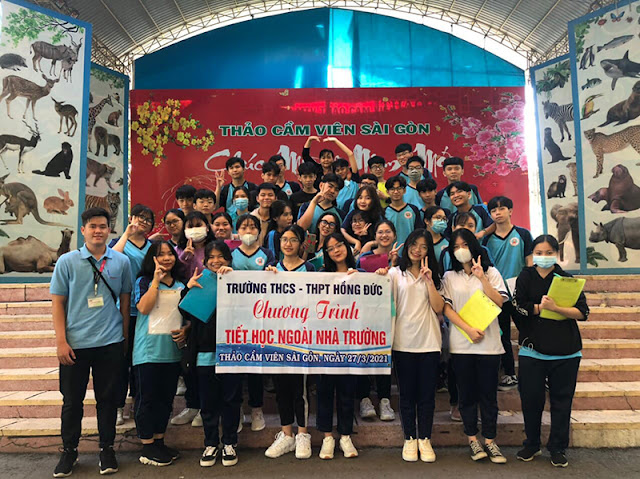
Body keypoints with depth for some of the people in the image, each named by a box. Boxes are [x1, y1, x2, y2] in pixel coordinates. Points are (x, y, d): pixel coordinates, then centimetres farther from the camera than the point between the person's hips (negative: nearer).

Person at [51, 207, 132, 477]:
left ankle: (106, 449, 27)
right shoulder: (67, 262, -2)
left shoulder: (121, 262, 1)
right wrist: (61, 341, -5)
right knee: (72, 400, 11)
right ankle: (69, 451, 30)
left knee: (108, 398, 10)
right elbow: (57, 303, 0)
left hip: (111, 343, 1)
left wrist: (125, 337, 9)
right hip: (75, 344, 0)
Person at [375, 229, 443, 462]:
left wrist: (429, 280, -7)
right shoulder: (395, 273, 6)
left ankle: (425, 439, 20)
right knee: (407, 394, 8)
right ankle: (410, 439, 20)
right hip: (404, 342, -1)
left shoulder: (432, 275, 11)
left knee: (427, 394, 7)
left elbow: (438, 307, 0)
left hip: (429, 342, 2)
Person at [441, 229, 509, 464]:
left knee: (488, 393, 5)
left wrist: (482, 278, -12)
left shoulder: (491, 272, 7)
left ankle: (489, 440, 16)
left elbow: (499, 302, -5)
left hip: (489, 342, 0)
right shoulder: (450, 276, 7)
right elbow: (447, 308, -1)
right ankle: (472, 439, 18)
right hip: (461, 344, 0)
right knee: (467, 393, 7)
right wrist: (468, 329, -12)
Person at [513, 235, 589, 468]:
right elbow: (518, 306, -6)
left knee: (561, 399, 7)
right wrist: (541, 307, -16)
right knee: (530, 398, 5)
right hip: (532, 349, 0)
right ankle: (532, 444, 24)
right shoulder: (526, 277, 3)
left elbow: (582, 312, -8)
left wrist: (555, 308, -20)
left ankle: (558, 448, 22)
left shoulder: (567, 279, 1)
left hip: (565, 352, 0)